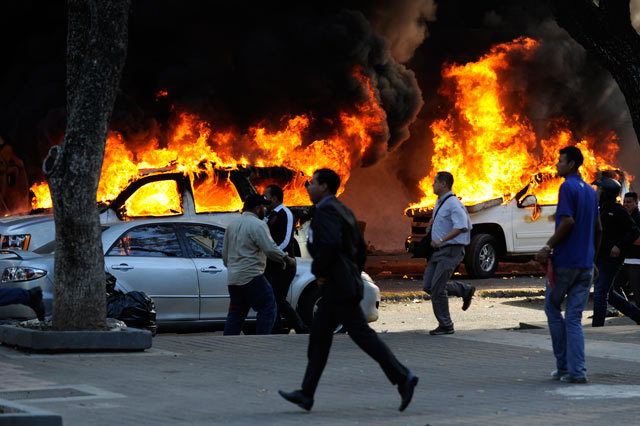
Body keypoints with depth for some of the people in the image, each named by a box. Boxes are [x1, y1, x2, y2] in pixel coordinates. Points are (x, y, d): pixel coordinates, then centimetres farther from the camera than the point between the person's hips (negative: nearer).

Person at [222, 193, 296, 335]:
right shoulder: (257, 224, -9)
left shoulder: (233, 224, 17)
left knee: (236, 313, 13)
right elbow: (270, 248, -19)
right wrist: (287, 259, -8)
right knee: (267, 309, -3)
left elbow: (225, 254, 22)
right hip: (251, 277, -8)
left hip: (233, 278, 8)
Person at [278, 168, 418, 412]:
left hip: (339, 287, -11)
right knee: (319, 336, 11)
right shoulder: (342, 210, 17)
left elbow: (330, 243, -29)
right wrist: (354, 275, 21)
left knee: (362, 335, -9)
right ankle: (306, 394, 12)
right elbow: (361, 248, 20)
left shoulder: (326, 210, -13)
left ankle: (402, 378, -10)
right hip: (338, 288, 11)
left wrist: (319, 271, -17)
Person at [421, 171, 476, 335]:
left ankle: (445, 325, -2)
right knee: (429, 286, 5)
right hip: (439, 251, 9)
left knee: (437, 287, -12)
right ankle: (465, 290, 20)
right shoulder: (440, 202, 14)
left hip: (450, 250, -9)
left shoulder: (453, 203, -16)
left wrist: (442, 239, -32)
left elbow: (461, 226, -27)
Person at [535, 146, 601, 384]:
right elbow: (598, 229, 17)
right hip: (585, 263, 7)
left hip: (565, 261, -7)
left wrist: (548, 247, -13)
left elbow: (567, 222, -21)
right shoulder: (590, 191, 14)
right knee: (574, 318, 5)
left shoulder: (567, 187, -11)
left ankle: (563, 364, 11)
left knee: (552, 308, 11)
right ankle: (576, 371, -3)